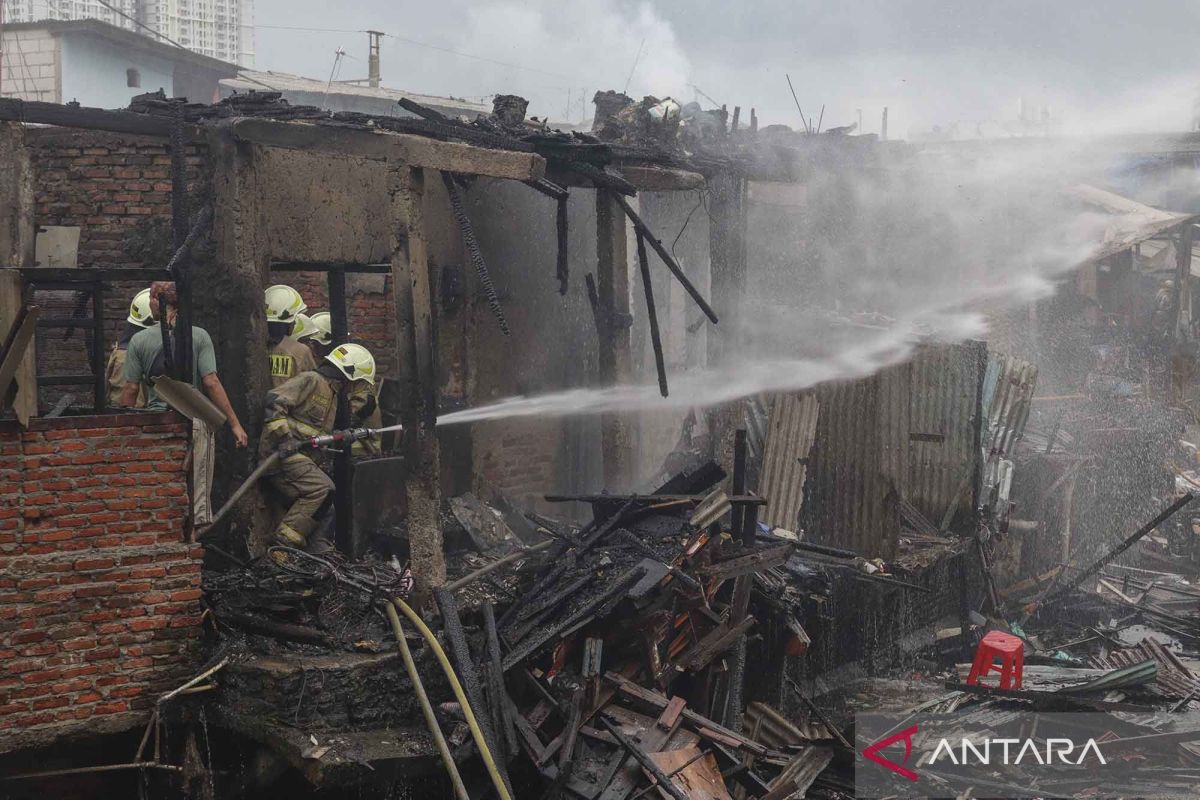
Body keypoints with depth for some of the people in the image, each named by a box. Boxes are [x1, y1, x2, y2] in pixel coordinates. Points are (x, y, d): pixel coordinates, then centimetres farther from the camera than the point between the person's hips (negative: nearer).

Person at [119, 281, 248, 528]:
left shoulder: (139, 340, 2)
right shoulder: (199, 336, -1)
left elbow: (131, 389, 2)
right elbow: (211, 383, -6)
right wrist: (235, 424, -3)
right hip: (195, 422, -1)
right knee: (196, 495, 6)